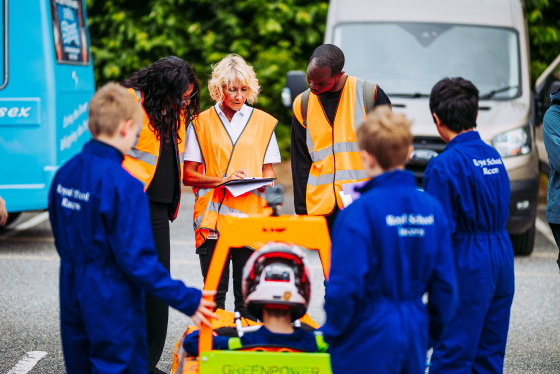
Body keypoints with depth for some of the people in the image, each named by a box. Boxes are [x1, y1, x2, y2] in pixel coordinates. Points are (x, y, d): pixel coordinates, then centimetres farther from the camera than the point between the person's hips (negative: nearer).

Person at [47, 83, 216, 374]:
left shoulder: (63, 174, 2)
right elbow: (137, 259, -23)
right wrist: (187, 300, -18)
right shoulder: (124, 185, -21)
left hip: (72, 303, 7)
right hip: (113, 309, -7)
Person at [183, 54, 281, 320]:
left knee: (247, 296, -2)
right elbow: (188, 176, 4)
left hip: (250, 218, 1)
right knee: (214, 294, -2)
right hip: (213, 219, -1)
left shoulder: (263, 122, 13)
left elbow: (268, 171, 16)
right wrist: (222, 180, -12)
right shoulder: (201, 123, 9)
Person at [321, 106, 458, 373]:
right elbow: (445, 284, 5)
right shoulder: (431, 208, 2)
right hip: (414, 337, 5)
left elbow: (344, 286, -19)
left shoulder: (359, 212, -16)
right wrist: (430, 336, 15)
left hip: (368, 344, -5)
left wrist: (332, 331, -3)